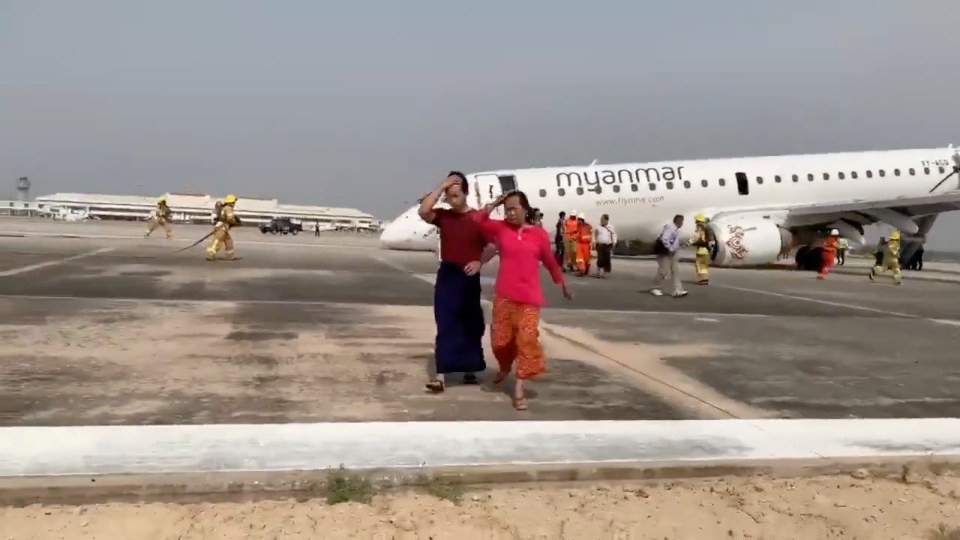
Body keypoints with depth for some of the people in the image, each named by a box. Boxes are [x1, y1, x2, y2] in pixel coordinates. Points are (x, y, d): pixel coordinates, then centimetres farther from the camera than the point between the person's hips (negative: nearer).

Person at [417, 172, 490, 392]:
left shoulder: (478, 218, -4)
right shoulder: (443, 215, 1)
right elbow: (423, 211, -19)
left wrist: (479, 262, -17)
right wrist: (441, 186, -15)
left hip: (469, 277, -1)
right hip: (446, 275, 1)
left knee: (471, 326, 12)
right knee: (445, 326, -3)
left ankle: (469, 369, 28)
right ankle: (441, 375, -5)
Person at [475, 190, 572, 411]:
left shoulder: (539, 234, 2)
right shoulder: (500, 228, 5)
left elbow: (550, 261, 13)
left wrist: (563, 285, 23)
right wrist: (494, 204, -5)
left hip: (529, 298, -1)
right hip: (503, 296, 1)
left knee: (527, 339, -6)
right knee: (500, 339, 6)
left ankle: (519, 388, 0)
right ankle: (504, 367, 39)